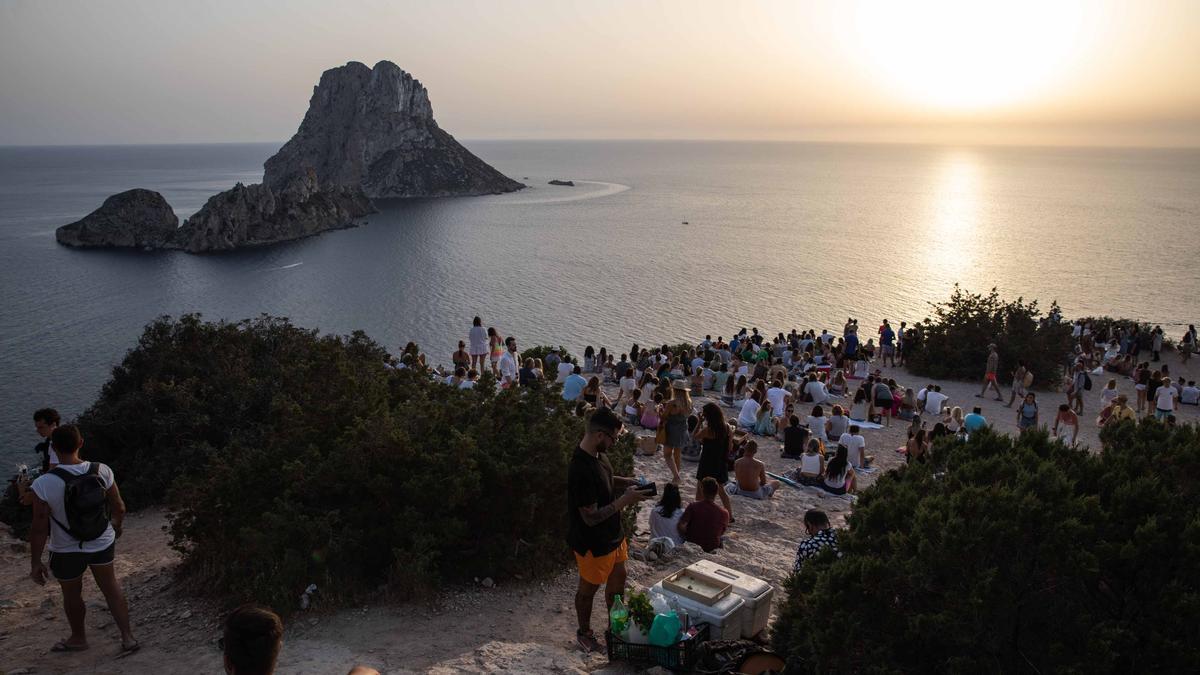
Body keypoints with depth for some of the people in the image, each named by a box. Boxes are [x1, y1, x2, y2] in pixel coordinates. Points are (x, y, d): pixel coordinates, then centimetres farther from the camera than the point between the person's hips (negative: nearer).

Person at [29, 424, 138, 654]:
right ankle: (127, 637, 23)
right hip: (103, 544, 2)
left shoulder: (43, 484, -26)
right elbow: (119, 508, -5)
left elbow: (39, 528, -20)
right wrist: (117, 526, 17)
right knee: (110, 586, 22)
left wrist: (35, 562, -7)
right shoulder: (102, 471, -17)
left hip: (66, 551, -2)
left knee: (72, 595, 23)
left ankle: (78, 638, 46)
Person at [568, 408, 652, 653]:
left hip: (612, 534, 9)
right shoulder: (581, 470, -35)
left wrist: (626, 482, -2)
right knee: (589, 587, 15)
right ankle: (584, 632, 39)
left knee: (618, 577, 24)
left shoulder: (598, 453, -6)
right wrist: (625, 500, -27)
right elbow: (591, 517, -30)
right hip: (593, 543, -9)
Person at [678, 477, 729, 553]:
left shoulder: (692, 506, -19)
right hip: (712, 549, -1)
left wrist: (685, 537, -4)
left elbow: (681, 527, -24)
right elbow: (722, 532, 1)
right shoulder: (724, 513, -15)